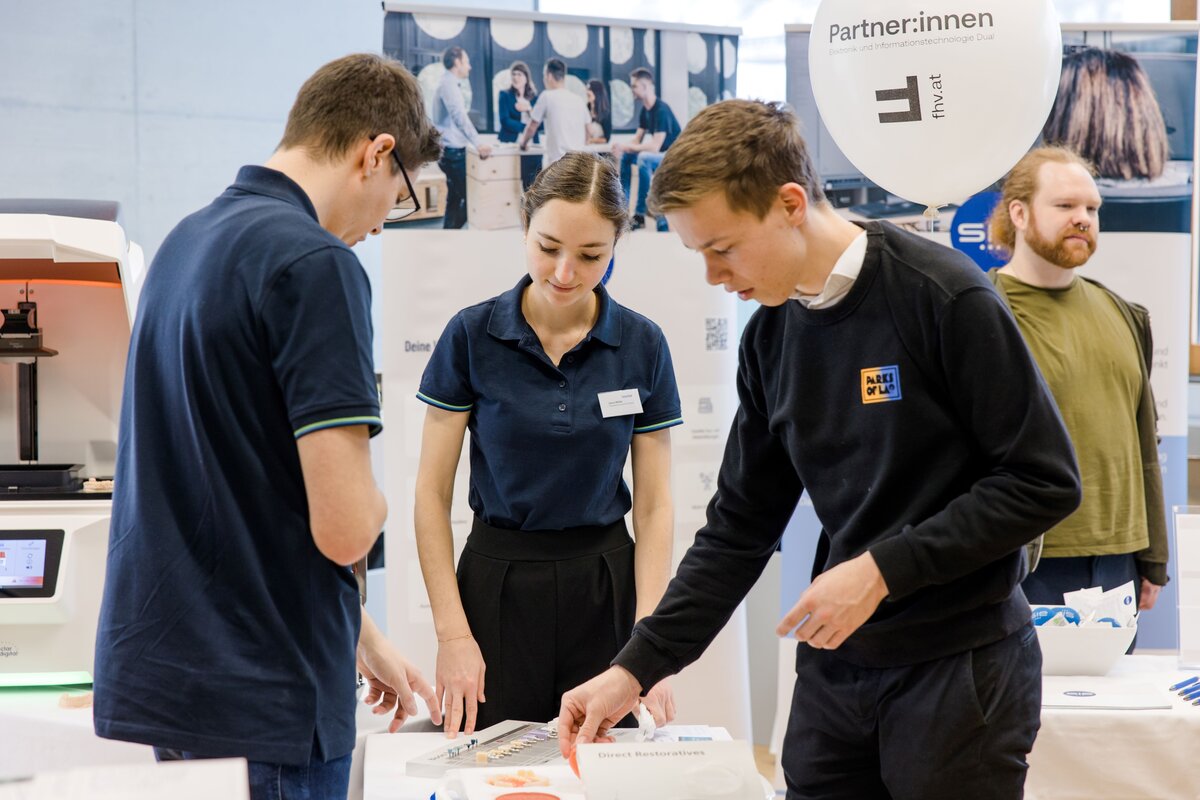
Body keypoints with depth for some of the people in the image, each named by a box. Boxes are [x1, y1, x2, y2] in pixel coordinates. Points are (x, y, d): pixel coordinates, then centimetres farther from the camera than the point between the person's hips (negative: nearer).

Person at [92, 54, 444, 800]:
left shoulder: (186, 242, 11)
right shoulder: (315, 264, -16)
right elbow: (343, 526, -22)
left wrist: (363, 637, 23)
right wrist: (374, 503, 2)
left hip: (155, 674, 8)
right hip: (262, 696, -8)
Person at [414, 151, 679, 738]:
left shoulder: (642, 346, -2)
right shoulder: (472, 336, -6)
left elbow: (653, 506, 0)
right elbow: (432, 495, -5)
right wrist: (452, 633, -13)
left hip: (604, 585, 1)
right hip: (498, 585, -1)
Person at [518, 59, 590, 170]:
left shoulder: (547, 96, -5)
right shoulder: (579, 100, 10)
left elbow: (532, 127, 3)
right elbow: (586, 137, 17)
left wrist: (523, 143, 22)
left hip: (557, 162, -5)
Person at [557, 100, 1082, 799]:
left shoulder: (941, 296, -15)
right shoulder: (771, 336, 5)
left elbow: (1045, 481, -15)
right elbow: (741, 527, 10)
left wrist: (883, 569, -19)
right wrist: (636, 669, 3)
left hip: (961, 664, -6)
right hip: (836, 664, 6)